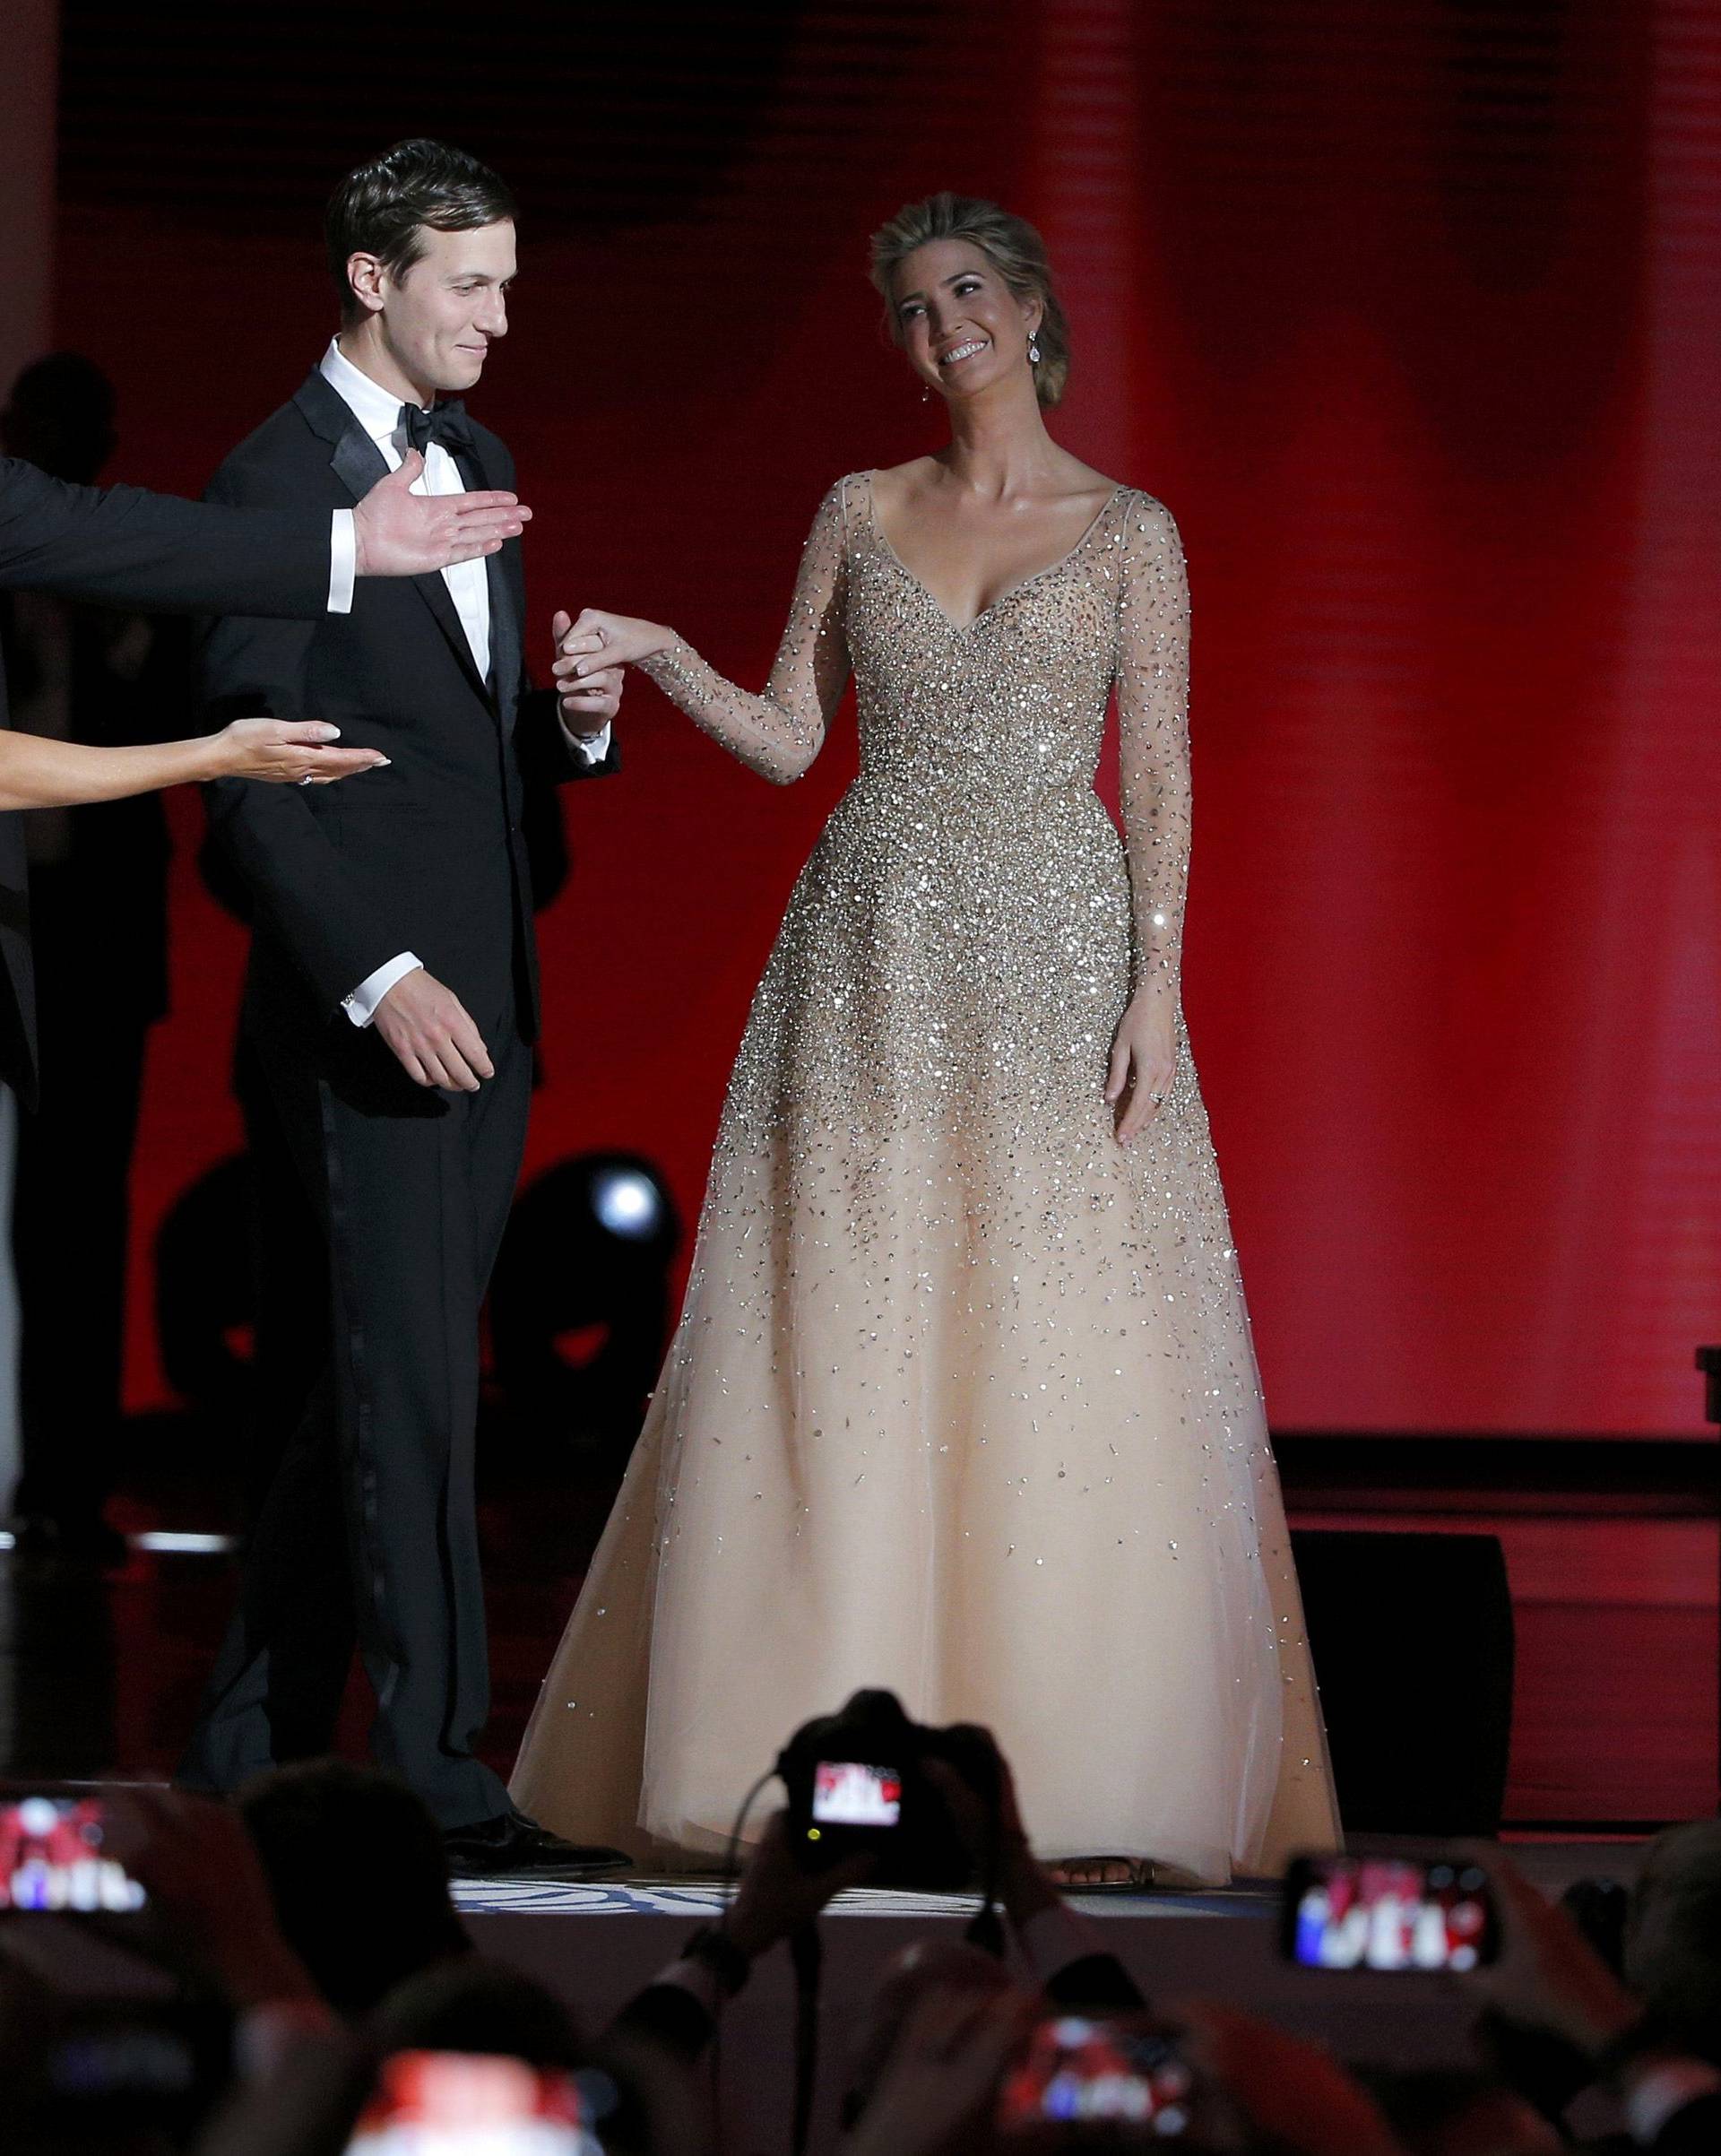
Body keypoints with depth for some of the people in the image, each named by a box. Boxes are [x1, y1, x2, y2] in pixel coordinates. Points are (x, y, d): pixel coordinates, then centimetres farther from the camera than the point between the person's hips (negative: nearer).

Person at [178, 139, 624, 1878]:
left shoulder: (478, 463, 15)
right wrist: (381, 980, -20)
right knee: (414, 1392, -7)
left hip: (481, 1002, 8)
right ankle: (438, 1778, -4)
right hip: (364, 1008, -8)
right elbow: (247, 785, -14)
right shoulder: (276, 480, -9)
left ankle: (249, 1743, 19)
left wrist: (575, 724, 0)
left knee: (374, 1387, 11)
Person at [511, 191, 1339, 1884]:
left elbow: (1158, 772, 1)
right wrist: (661, 659, -7)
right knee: (851, 1349, -3)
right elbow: (788, 738, 10)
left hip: (1059, 951, -2)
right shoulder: (860, 514, 12)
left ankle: (1079, 1767, -3)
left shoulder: (1129, 530, 5)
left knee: (1061, 1355, -6)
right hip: (876, 949, 2)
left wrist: (1157, 981, -9)